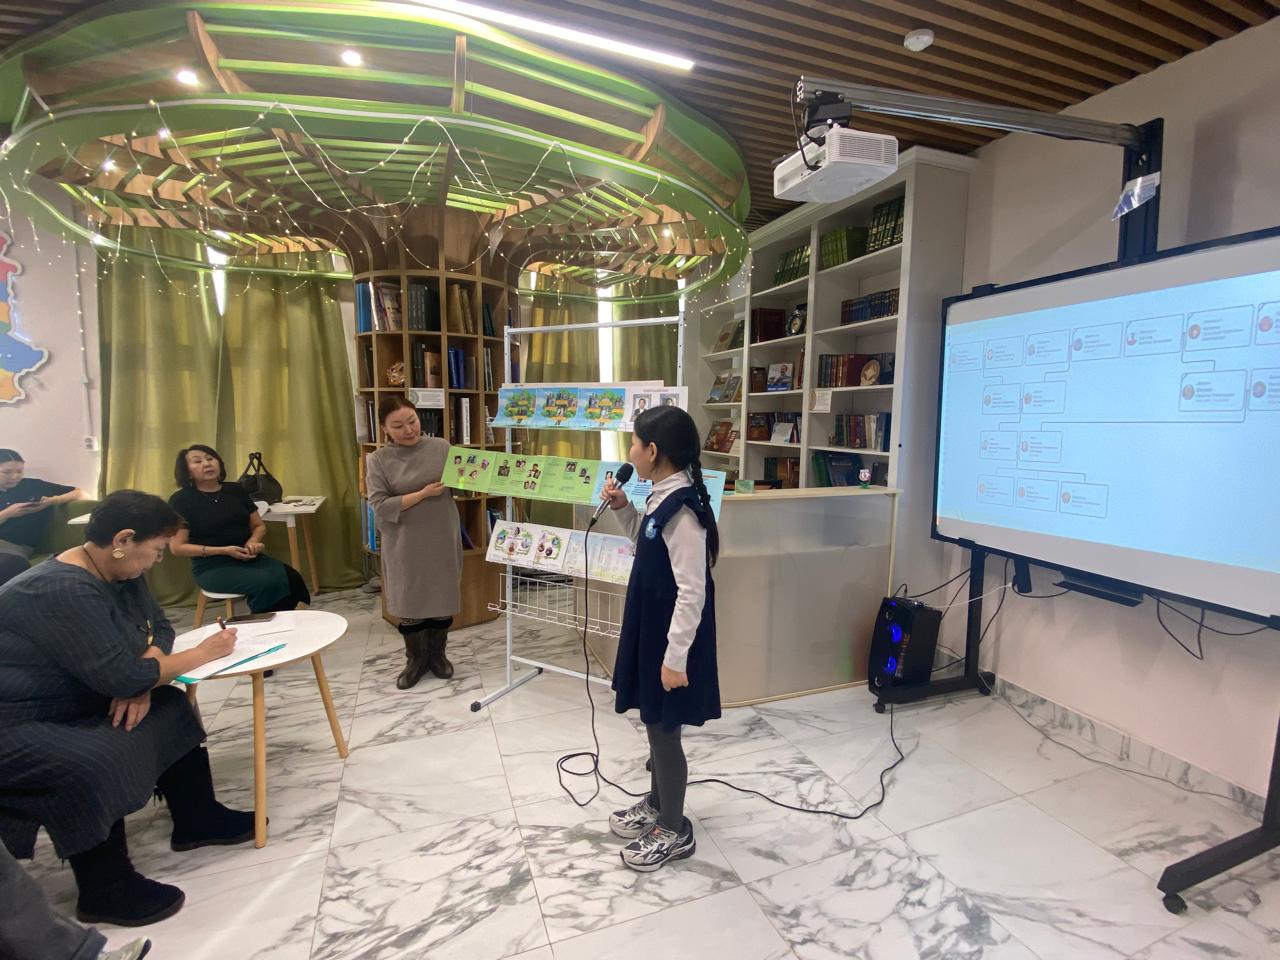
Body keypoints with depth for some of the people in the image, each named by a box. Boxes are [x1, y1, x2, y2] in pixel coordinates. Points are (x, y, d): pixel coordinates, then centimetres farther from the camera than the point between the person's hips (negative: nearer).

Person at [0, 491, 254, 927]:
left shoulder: (118, 571, 0)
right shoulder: (61, 591, -30)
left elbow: (158, 627, 4)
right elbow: (119, 676, -32)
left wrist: (139, 682, -15)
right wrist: (204, 653, -20)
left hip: (72, 703, 10)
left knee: (168, 707, 4)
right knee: (96, 763, -30)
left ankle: (196, 819, 16)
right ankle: (106, 889, -8)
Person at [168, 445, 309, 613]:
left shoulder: (235, 490, 12)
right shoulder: (181, 500, -1)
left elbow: (259, 525, 19)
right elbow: (177, 547, -4)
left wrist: (253, 542, -6)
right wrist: (224, 551, -15)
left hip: (248, 558, 4)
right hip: (212, 566, -4)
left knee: (291, 579, -26)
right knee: (268, 584, -32)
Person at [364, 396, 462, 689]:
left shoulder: (441, 447, -1)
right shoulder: (378, 460, -5)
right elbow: (381, 507, -13)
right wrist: (424, 493, -20)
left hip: (443, 541, 1)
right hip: (405, 546, -1)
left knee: (443, 598, 12)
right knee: (411, 602, 11)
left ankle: (438, 654, 33)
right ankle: (415, 659, 31)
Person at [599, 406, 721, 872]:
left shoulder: (681, 509, -26)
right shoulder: (663, 498, 3)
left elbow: (692, 591, -25)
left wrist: (676, 655, -22)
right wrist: (623, 509, 6)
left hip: (671, 639, -9)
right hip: (652, 629, 9)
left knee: (663, 730, 8)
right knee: (656, 726, 23)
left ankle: (674, 831, 29)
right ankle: (656, 805, 44)